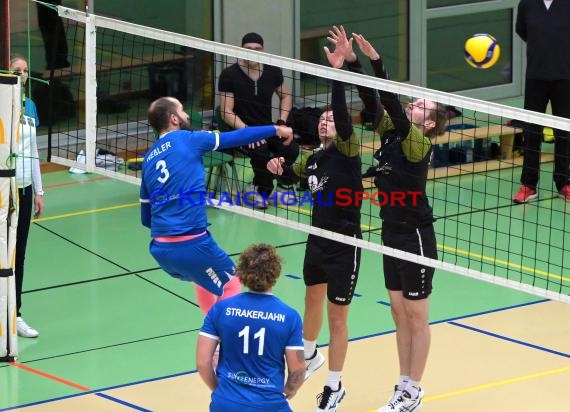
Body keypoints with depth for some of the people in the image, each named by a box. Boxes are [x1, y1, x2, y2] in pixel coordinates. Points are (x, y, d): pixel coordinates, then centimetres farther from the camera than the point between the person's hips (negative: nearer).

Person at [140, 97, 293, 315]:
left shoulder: (148, 159, 15)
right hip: (191, 245, -7)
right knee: (231, 286, 13)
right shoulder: (186, 139, -2)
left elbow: (146, 218, 18)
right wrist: (276, 129, 18)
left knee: (204, 281, 33)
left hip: (159, 248, 7)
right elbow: (235, 137, 5)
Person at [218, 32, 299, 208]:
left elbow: (286, 95, 20)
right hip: (240, 129, -5)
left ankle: (261, 186, 4)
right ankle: (263, 191, -4)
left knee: (291, 150, -22)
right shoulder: (229, 75, -9)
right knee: (261, 151, -35)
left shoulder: (272, 72, 3)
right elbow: (226, 112, -11)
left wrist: (281, 122, 4)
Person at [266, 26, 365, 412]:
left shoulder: (347, 150, -16)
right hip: (317, 240, 7)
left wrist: (338, 69, -44)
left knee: (337, 317, 3)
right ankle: (310, 356, 52)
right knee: (313, 301, 26)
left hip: (344, 245, -7)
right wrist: (280, 168, 0)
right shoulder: (313, 158, 3)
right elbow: (292, 174, 24)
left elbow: (343, 112, -34)